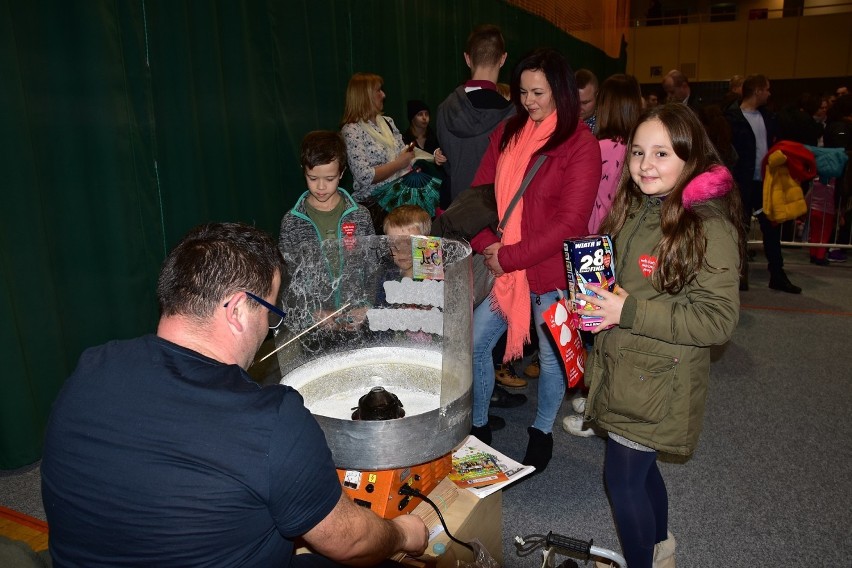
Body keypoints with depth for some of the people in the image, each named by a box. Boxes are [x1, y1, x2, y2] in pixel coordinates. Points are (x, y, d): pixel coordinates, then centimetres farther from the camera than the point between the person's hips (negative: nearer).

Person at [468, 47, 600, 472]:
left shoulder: (581, 145, -11)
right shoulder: (507, 134, 5)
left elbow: (569, 223, -17)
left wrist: (510, 257, -19)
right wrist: (487, 244, -11)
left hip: (554, 272, -5)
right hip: (504, 268, 5)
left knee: (551, 355, 12)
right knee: (473, 343, 7)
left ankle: (542, 431, 37)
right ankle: (477, 425, 30)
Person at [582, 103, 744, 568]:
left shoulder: (709, 227, -20)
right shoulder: (634, 210, 5)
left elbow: (719, 319, -23)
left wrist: (630, 312, -25)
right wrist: (595, 301, -1)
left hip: (659, 382, -7)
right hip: (621, 368, 8)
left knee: (621, 477, 2)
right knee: (639, 467, 22)